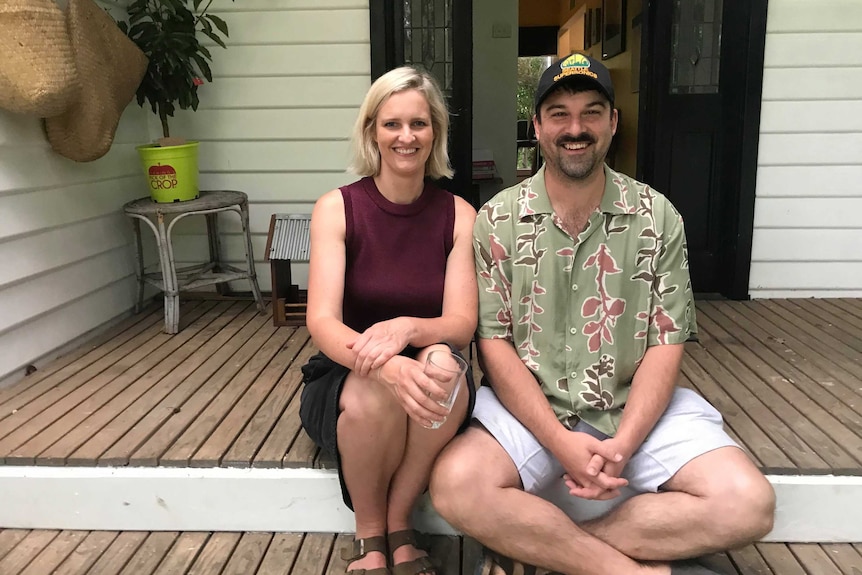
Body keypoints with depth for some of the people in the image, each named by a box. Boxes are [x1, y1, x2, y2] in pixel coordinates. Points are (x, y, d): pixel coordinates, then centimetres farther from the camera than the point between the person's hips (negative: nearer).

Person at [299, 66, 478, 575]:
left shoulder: (458, 215, -4)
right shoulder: (336, 208, -9)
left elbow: (462, 324, -12)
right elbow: (322, 321, -20)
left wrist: (407, 328, -36)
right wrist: (388, 368, -42)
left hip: (427, 381, 1)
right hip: (345, 384, -1)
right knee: (373, 395, -35)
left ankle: (398, 525, -10)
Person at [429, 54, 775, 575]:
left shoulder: (657, 218, 1)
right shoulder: (497, 221, -2)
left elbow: (666, 344, -2)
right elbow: (494, 344, -6)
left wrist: (622, 445, -16)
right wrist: (562, 443, -18)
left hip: (635, 406, 2)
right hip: (529, 407, -1)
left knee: (748, 503, -19)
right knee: (456, 485, -28)